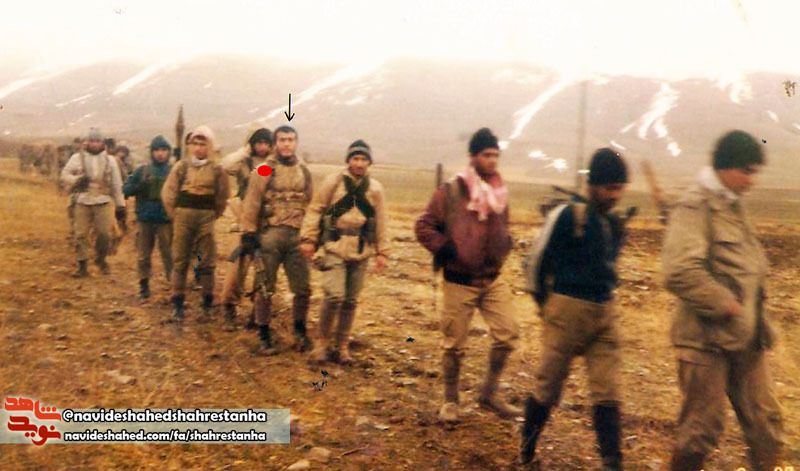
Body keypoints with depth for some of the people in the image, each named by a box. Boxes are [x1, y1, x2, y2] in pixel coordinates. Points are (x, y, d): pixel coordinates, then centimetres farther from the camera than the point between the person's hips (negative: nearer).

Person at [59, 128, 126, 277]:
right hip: (83, 202, 0)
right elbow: (65, 174, 7)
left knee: (105, 233, -6)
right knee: (81, 234, -1)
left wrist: (120, 205, 9)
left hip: (103, 202, 0)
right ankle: (82, 265, 10)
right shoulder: (77, 158, 7)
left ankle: (101, 259, 19)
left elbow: (117, 185, 12)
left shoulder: (109, 160, 11)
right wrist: (77, 180, -14)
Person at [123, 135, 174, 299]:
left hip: (166, 220, -2)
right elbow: (126, 189, 4)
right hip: (145, 219, 2)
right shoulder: (142, 171, 6)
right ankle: (144, 285, 21)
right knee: (143, 255, 9)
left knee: (169, 254, 1)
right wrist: (140, 186, -14)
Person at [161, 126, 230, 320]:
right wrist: (175, 215, 3)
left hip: (206, 219, 0)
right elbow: (168, 193, 5)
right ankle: (177, 304, 12)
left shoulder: (217, 170, 1)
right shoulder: (181, 166, 3)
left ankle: (207, 303, 16)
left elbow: (222, 198, 9)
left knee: (207, 263, 5)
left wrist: (212, 216, 6)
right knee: (180, 261, 4)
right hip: (183, 218, 1)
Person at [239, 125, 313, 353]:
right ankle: (264, 334, 19)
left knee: (302, 288, 5)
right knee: (265, 288, 4)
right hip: (269, 234, -3)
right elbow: (251, 204, -5)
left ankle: (300, 330, 24)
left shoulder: (304, 171, 11)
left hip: (297, 236, 4)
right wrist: (248, 234, -9)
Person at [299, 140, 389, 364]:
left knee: (351, 301, 8)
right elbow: (315, 210, 1)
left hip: (361, 252, 3)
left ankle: (342, 345, 23)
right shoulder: (333, 182, -1)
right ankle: (321, 341, 5)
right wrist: (308, 239, -6)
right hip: (335, 247, -3)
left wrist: (381, 251, 10)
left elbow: (380, 223, 12)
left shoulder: (375, 188, 8)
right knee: (334, 295, -15)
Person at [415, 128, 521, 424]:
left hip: (493, 279, 5)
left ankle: (489, 394, 17)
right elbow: (424, 227, -5)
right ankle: (450, 401, 24)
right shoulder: (451, 191, -9)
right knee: (454, 345, 5)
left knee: (508, 335, -3)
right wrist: (445, 249, -15)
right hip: (460, 282, -5)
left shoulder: (499, 191, 9)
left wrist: (505, 244, 6)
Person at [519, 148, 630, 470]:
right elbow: (536, 263, -5)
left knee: (607, 392, 2)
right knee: (548, 388, 6)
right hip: (567, 311, -5)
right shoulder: (567, 216, -12)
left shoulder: (614, 225, 8)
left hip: (604, 314, 6)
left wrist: (602, 304, 16)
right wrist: (546, 305, 4)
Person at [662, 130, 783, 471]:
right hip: (707, 339, -9)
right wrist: (726, 305, -20)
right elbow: (680, 273, -28)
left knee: (766, 424, 14)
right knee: (702, 429, 1)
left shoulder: (733, 207, 14)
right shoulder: (695, 207, -15)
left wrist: (759, 323, 12)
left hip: (746, 340, 9)